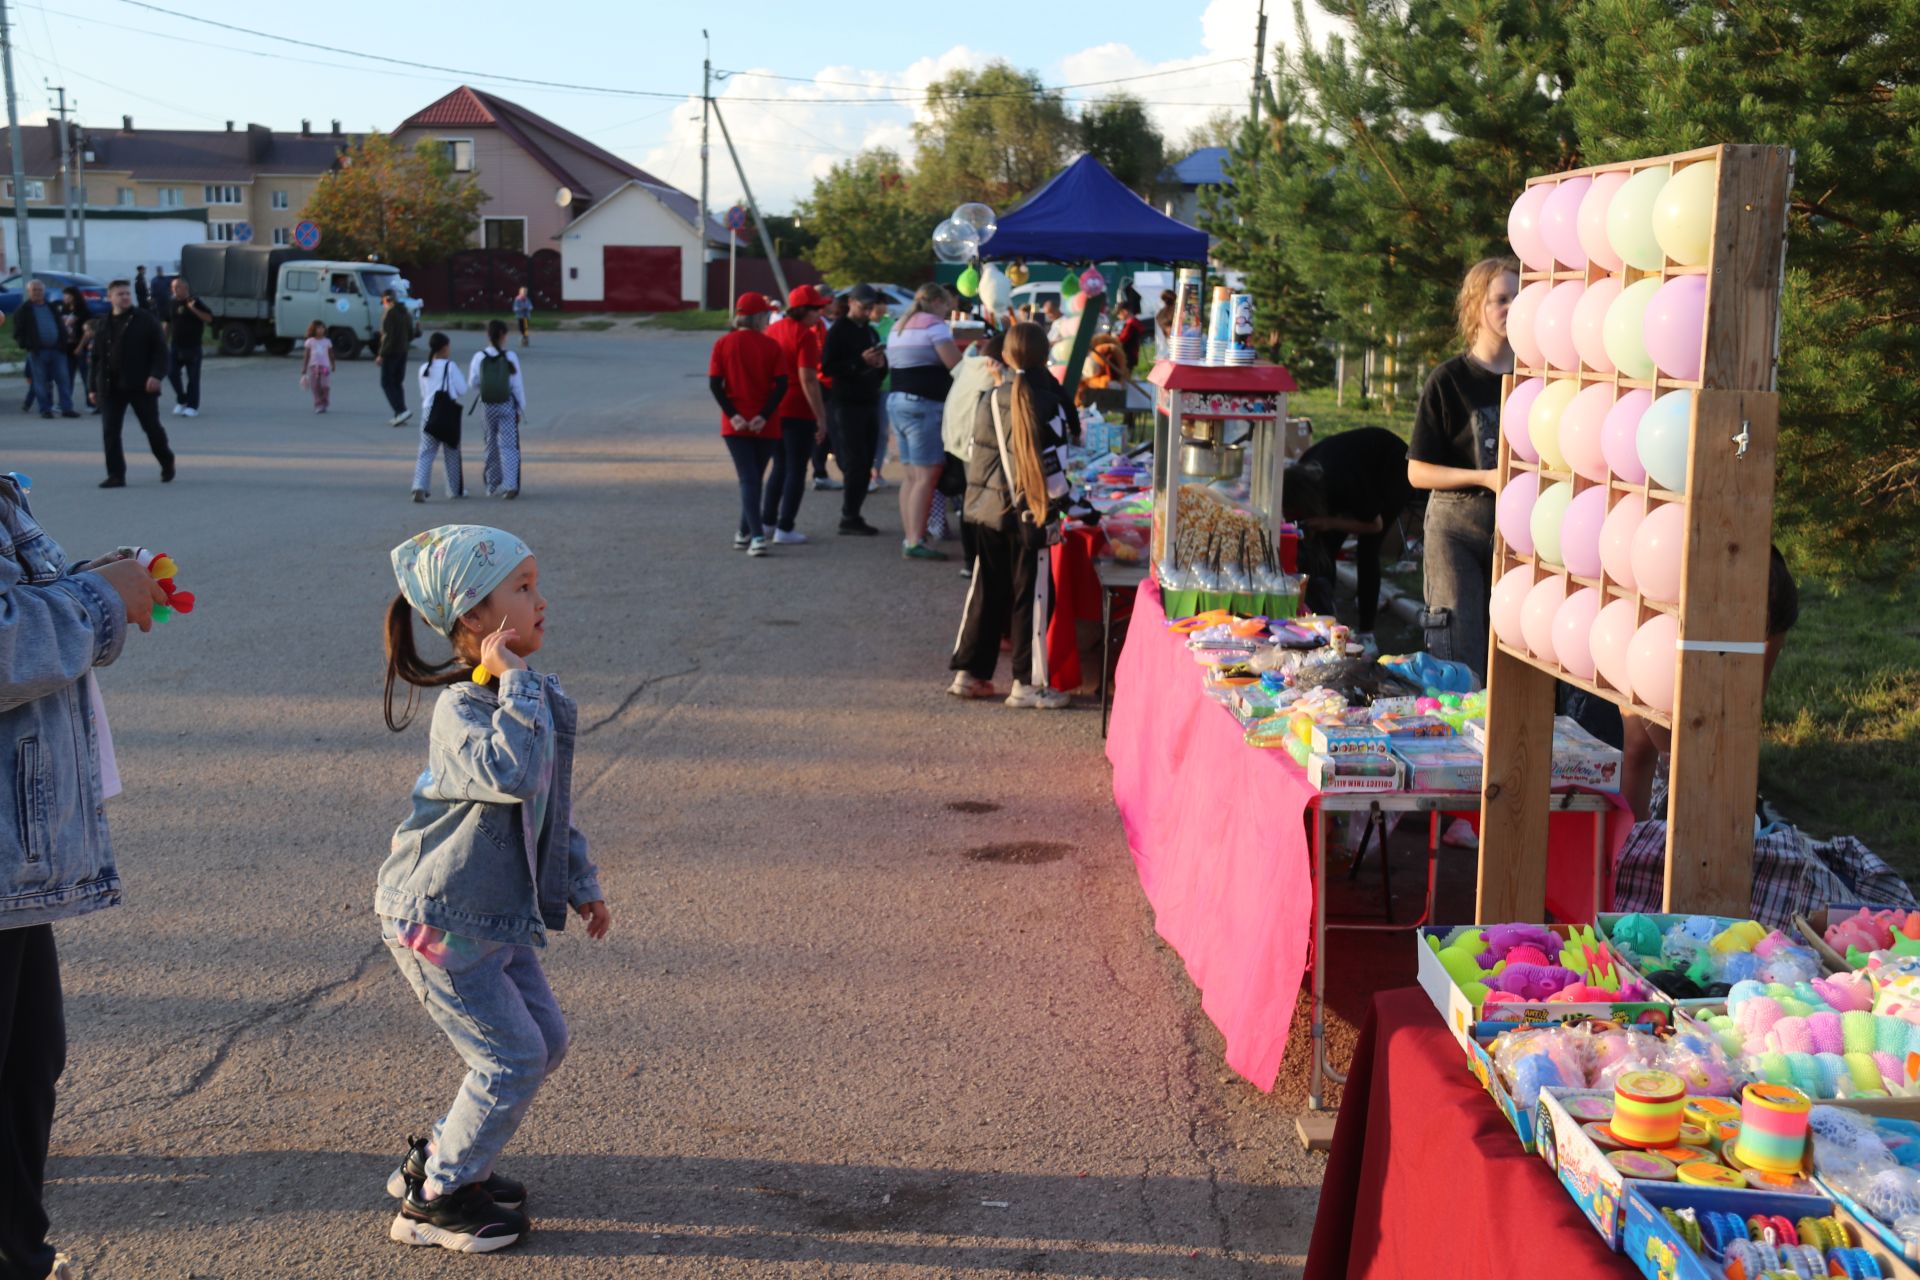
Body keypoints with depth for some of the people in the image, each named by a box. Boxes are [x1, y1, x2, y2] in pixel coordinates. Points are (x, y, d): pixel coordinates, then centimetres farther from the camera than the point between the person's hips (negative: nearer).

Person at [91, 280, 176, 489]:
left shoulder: (146, 320, 2)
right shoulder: (104, 326, 12)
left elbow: (160, 350, -3)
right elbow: (96, 358, 15)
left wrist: (156, 375, -17)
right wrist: (94, 387, 12)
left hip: (141, 386, -3)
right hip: (111, 388, 3)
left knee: (152, 428, 6)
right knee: (110, 432, -4)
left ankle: (167, 463, 29)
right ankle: (116, 475, -1)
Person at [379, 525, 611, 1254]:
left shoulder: (538, 696, 5)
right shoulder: (462, 709, -23)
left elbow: (552, 802, 17)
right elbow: (512, 774, -44)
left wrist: (580, 883, 20)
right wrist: (515, 684, -34)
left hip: (499, 915, 9)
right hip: (438, 920, -9)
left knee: (545, 1041, 14)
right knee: (512, 1058, -5)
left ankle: (441, 1159, 30)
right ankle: (435, 1200, 13)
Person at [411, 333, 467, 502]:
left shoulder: (424, 369, 8)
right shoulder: (450, 367, -6)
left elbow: (423, 394, 15)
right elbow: (462, 391, -3)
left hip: (428, 412, 3)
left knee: (426, 452, 0)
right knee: (451, 453, 11)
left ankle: (419, 487, -18)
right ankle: (455, 490, 21)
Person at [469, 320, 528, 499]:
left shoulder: (479, 357, -5)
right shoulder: (510, 357, -9)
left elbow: (473, 381, -2)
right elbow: (517, 385, -5)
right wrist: (522, 408, 3)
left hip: (487, 406, 2)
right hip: (507, 405, -2)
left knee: (491, 445, 14)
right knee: (508, 445, -2)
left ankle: (493, 485, 21)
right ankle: (510, 484, -16)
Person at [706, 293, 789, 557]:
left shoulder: (724, 344, -1)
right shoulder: (771, 345, -3)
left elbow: (714, 384, -8)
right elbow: (781, 385, -11)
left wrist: (732, 415, -9)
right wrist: (764, 416, -10)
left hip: (735, 425, 0)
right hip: (765, 426, 0)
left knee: (748, 479, -1)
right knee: (756, 477, 16)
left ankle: (757, 536, -15)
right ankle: (745, 532, 26)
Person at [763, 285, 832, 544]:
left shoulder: (772, 329, 9)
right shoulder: (805, 335, -14)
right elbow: (807, 379, -20)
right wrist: (821, 417, -18)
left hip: (774, 410, 7)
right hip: (799, 412, -7)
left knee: (779, 467, 20)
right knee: (796, 471, 1)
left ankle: (767, 521, 22)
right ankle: (784, 529, 1)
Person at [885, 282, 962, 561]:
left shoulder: (898, 327, 20)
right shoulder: (934, 325, -8)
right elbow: (956, 365, -13)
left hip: (896, 400, 9)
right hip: (924, 404, -9)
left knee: (911, 475, 12)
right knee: (926, 476, -9)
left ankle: (909, 537, 12)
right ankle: (915, 542, -14)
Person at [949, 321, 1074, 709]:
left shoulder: (991, 400, 3)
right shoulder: (1046, 402, -12)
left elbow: (980, 455, 10)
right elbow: (1053, 462, -12)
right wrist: (1060, 500, -1)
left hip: (988, 509, 6)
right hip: (1030, 513, -5)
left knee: (986, 591, 14)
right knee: (1030, 596, 2)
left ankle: (968, 672, 18)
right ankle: (1028, 683, 5)